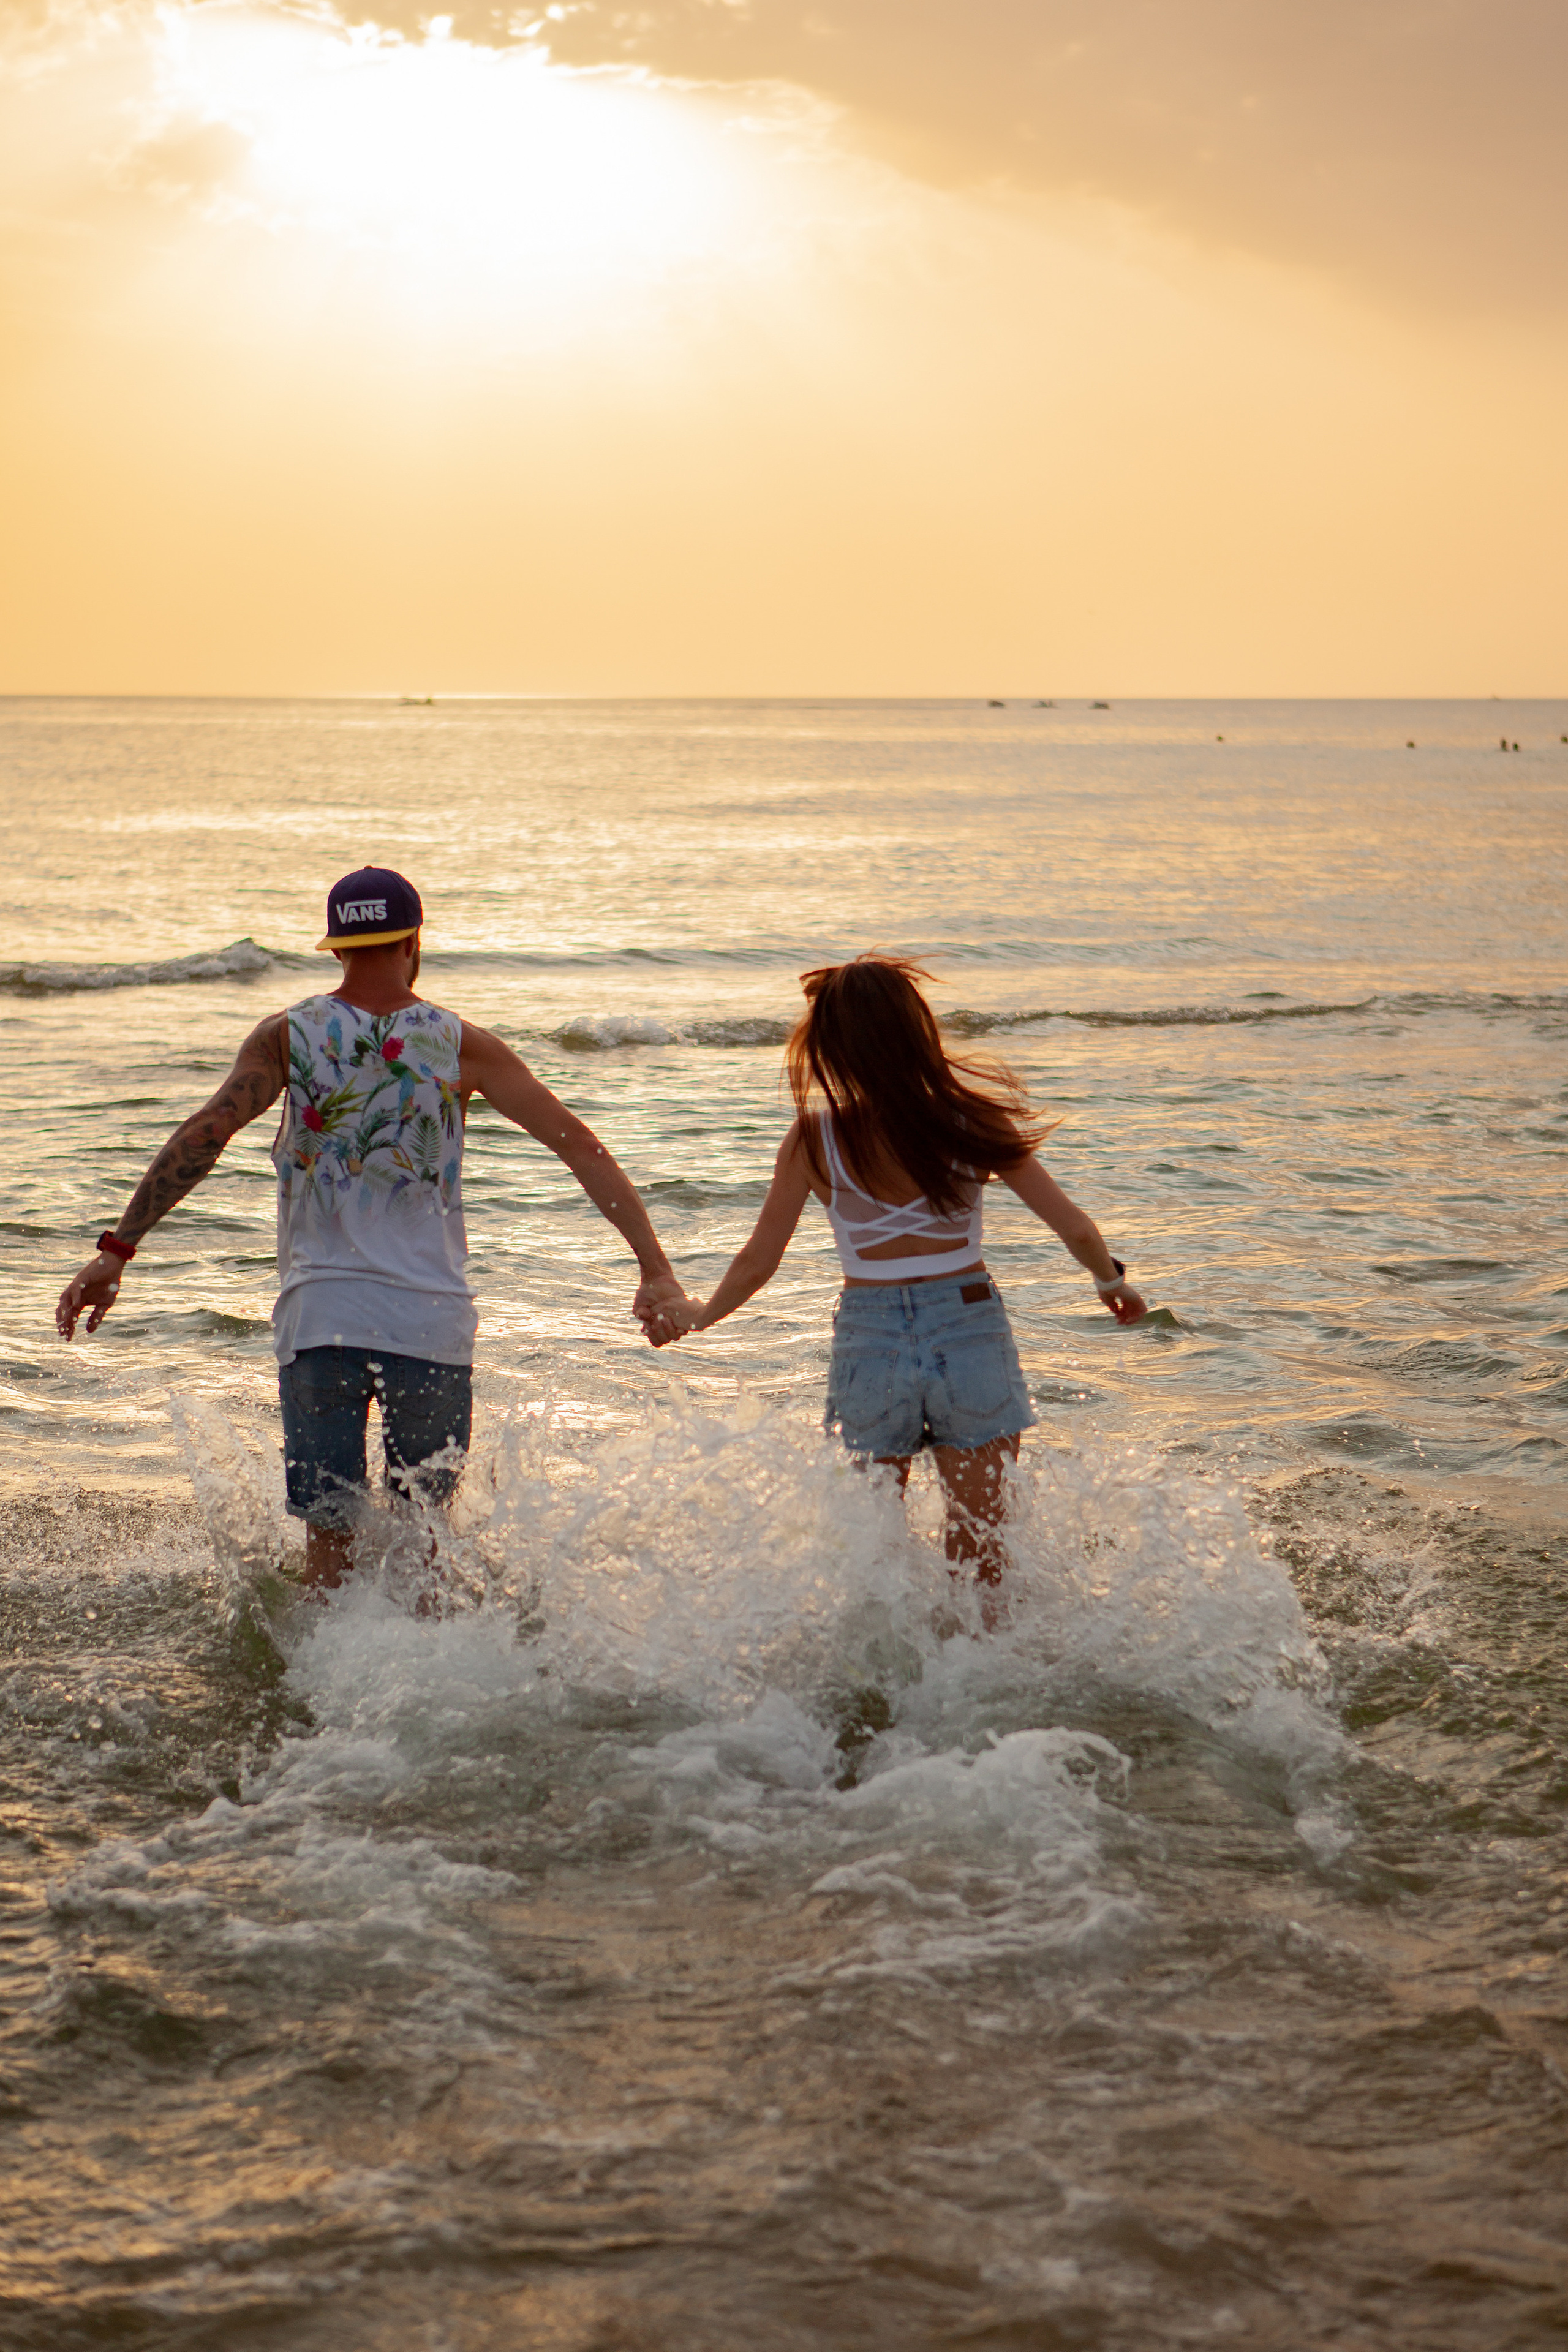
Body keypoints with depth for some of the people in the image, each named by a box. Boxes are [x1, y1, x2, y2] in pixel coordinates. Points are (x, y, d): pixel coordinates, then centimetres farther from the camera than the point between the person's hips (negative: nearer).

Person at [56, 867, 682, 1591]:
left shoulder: (287, 1036, 1)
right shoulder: (460, 1045, 2)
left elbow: (204, 1135, -11)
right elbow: (580, 1146, -2)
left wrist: (117, 1249, -11)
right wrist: (654, 1266, -1)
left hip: (319, 1314, 0)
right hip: (431, 1318, 0)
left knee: (330, 1538, 5)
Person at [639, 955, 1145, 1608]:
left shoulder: (814, 1139, -8)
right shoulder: (970, 1122, -8)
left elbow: (757, 1262, 0)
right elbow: (1074, 1228, -4)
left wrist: (695, 1315, 19)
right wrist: (1110, 1280, 18)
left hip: (868, 1339, 0)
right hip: (970, 1329, 0)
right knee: (978, 1554, 12)